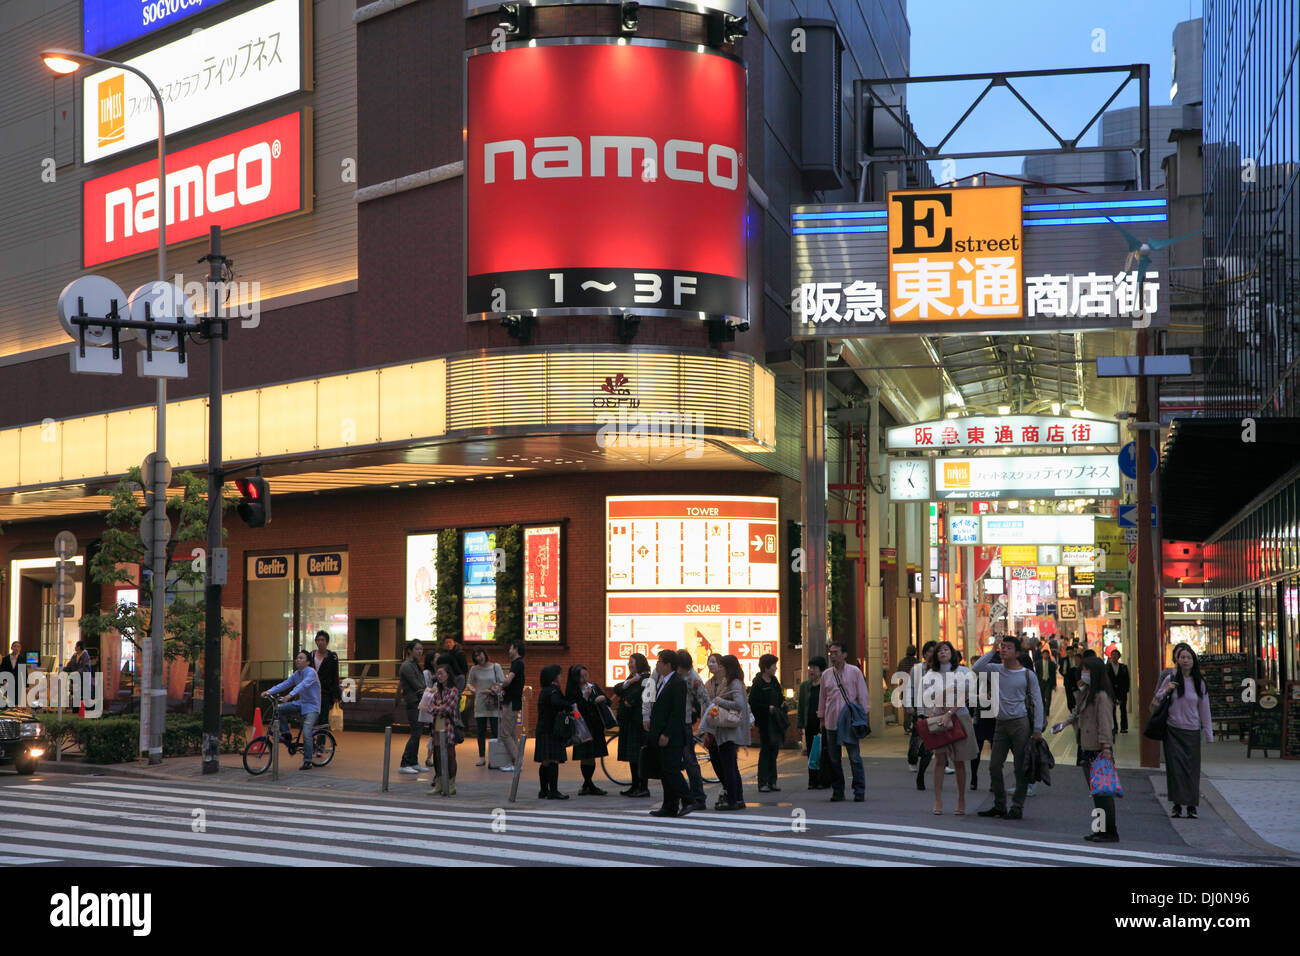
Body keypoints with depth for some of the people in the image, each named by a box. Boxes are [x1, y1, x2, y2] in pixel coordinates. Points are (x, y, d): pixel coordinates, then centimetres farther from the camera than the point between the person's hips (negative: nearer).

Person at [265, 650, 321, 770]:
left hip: (311, 707, -8)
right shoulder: (296, 674, 8)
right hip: (301, 703, 8)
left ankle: (307, 762, -9)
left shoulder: (311, 672, -17)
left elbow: (303, 685, -32)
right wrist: (269, 692, -9)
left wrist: (290, 695, -46)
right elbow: (284, 684, 4)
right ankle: (286, 734, 6)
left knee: (306, 733, -17)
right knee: (279, 709, -8)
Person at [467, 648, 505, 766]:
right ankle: (482, 757, 13)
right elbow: (469, 682, 14)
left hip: (493, 704, -2)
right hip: (480, 703, 2)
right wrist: (472, 689, -8)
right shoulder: (474, 669, 4)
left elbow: (502, 683, -2)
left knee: (495, 730, -5)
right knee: (481, 731, 6)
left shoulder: (495, 667, -1)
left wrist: (492, 691, -17)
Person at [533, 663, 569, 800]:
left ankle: (544, 791, 18)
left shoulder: (544, 691, 18)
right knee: (553, 761, -11)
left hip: (543, 731, 10)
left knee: (545, 762, 13)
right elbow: (556, 702, -32)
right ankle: (553, 791, -13)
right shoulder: (553, 690, -12)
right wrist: (570, 705, -19)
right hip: (551, 731, -10)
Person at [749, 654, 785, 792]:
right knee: (765, 751, -6)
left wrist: (782, 703, 4)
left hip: (776, 722, 7)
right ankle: (762, 783, -2)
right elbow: (752, 703, -15)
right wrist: (767, 708, -20)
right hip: (765, 722, -7)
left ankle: (772, 781, 16)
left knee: (774, 750, 10)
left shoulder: (774, 681, 11)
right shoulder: (758, 684, -13)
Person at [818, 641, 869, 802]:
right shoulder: (826, 675, 11)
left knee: (855, 757, -5)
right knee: (834, 759, 5)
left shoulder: (854, 672, 1)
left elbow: (862, 695, 3)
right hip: (831, 722, 3)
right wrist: (821, 718, 16)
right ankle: (837, 791, 14)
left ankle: (859, 791, 0)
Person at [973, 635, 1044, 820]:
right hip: (1001, 723, 4)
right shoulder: (996, 670, 7)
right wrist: (993, 650, -8)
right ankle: (999, 806, 16)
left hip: (1020, 723, -4)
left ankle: (1017, 807, 5)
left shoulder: (1027, 675, -1)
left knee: (1021, 768, -1)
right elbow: (976, 668, -10)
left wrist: (1037, 728, -8)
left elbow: (1037, 702, -1)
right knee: (994, 766, 5)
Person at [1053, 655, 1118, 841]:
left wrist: (1106, 749, -24)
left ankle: (1110, 832, -1)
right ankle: (1101, 829, 18)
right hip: (1086, 749, 10)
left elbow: (1105, 724, -20)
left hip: (1099, 750, -10)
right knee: (1095, 791, 12)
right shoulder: (1084, 693, 14)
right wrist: (1064, 723, 17)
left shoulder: (1102, 696, -15)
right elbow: (1077, 712, 31)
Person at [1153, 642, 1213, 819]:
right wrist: (1166, 691, -12)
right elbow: (1156, 702, 9)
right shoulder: (1170, 678, 0)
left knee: (1192, 768, 0)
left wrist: (1209, 736, 7)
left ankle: (1192, 806, 6)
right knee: (1175, 766, -5)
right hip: (1173, 730, -1)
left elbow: (1204, 710, 7)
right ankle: (1177, 805, -1)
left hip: (1192, 731, 1)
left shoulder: (1199, 683, 3)